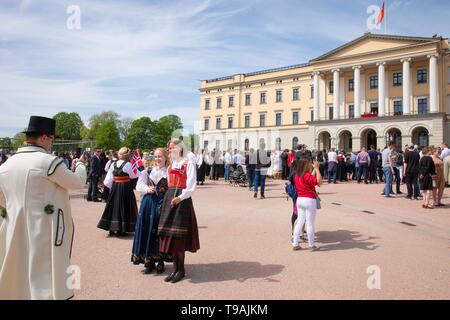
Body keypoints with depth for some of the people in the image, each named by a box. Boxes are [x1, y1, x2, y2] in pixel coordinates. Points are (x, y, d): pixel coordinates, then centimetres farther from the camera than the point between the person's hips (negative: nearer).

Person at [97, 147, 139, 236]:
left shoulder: (113, 164, 3)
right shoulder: (128, 164, -13)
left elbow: (107, 181, 3)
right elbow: (134, 175, -3)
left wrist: (112, 187, 11)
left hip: (115, 187, 5)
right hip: (125, 188, -5)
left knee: (114, 206, 13)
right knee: (123, 207, 4)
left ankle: (111, 229, 18)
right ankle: (120, 230, 6)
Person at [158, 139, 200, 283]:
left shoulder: (188, 164, -4)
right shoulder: (170, 166, 17)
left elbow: (191, 186, -13)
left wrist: (180, 197, -26)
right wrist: (168, 196, 4)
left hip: (182, 200, -7)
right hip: (169, 199, 7)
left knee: (178, 235, -5)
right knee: (169, 234, 6)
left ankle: (181, 270, 10)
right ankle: (175, 268, 18)